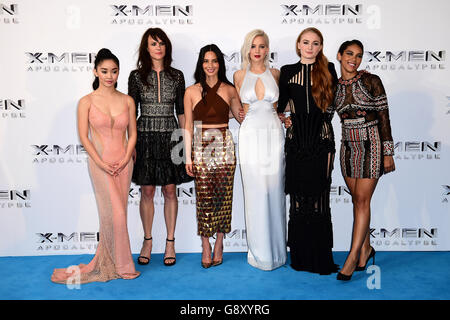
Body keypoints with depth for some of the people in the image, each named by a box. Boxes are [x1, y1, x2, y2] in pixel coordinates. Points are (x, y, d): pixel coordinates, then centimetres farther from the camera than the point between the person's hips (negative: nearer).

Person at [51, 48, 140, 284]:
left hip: (123, 163, 3)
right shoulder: (87, 102, -2)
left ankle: (105, 261, 24)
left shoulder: (127, 101, 5)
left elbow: (132, 133, 7)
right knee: (115, 213, -6)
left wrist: (125, 159, -6)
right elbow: (83, 137, -4)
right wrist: (102, 163, -11)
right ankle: (123, 265, 12)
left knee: (115, 213, 8)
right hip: (100, 163, -3)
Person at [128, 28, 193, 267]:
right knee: (147, 191, 6)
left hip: (170, 137, 1)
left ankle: (170, 243, 17)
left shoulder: (176, 76, 6)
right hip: (145, 137, 0)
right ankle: (147, 241, 22)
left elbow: (181, 112, 8)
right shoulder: (137, 76, 3)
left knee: (170, 191, 5)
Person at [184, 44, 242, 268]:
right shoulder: (192, 92, 5)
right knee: (204, 197, -1)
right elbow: (188, 126, 5)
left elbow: (242, 117, 16)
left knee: (223, 195, 3)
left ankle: (219, 243, 17)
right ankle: (206, 246, 11)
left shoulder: (229, 90, 7)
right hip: (201, 147, -1)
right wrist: (188, 156, 1)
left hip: (224, 146, 1)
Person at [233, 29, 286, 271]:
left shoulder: (275, 74, 8)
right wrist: (241, 114, 1)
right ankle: (259, 252, 13)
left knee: (274, 192, 3)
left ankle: (276, 250, 17)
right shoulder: (239, 76, 6)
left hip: (273, 135, 1)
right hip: (250, 135, 0)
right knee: (255, 193, 0)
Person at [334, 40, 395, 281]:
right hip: (348, 146, 4)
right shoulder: (334, 86, 5)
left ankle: (353, 257, -1)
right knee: (357, 199, 10)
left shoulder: (371, 81, -5)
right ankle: (366, 249, 25)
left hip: (371, 145, -4)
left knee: (362, 200, -7)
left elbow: (384, 116, -6)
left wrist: (388, 152, -9)